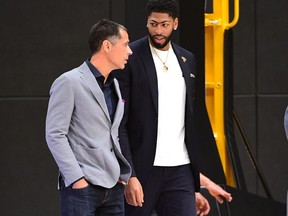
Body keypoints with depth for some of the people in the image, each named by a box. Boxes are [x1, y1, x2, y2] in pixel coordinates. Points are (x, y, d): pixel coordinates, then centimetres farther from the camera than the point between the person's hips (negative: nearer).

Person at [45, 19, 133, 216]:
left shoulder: (114, 85, 17)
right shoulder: (69, 83, -7)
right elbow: (55, 135, -11)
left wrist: (122, 174, 13)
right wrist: (76, 178, -16)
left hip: (113, 185, 7)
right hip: (82, 186, -7)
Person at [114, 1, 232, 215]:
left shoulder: (188, 61, 13)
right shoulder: (130, 59, -4)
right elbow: (118, 123, -8)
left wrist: (198, 179, 15)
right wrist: (128, 176, -16)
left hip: (180, 172, 4)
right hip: (141, 171, -4)